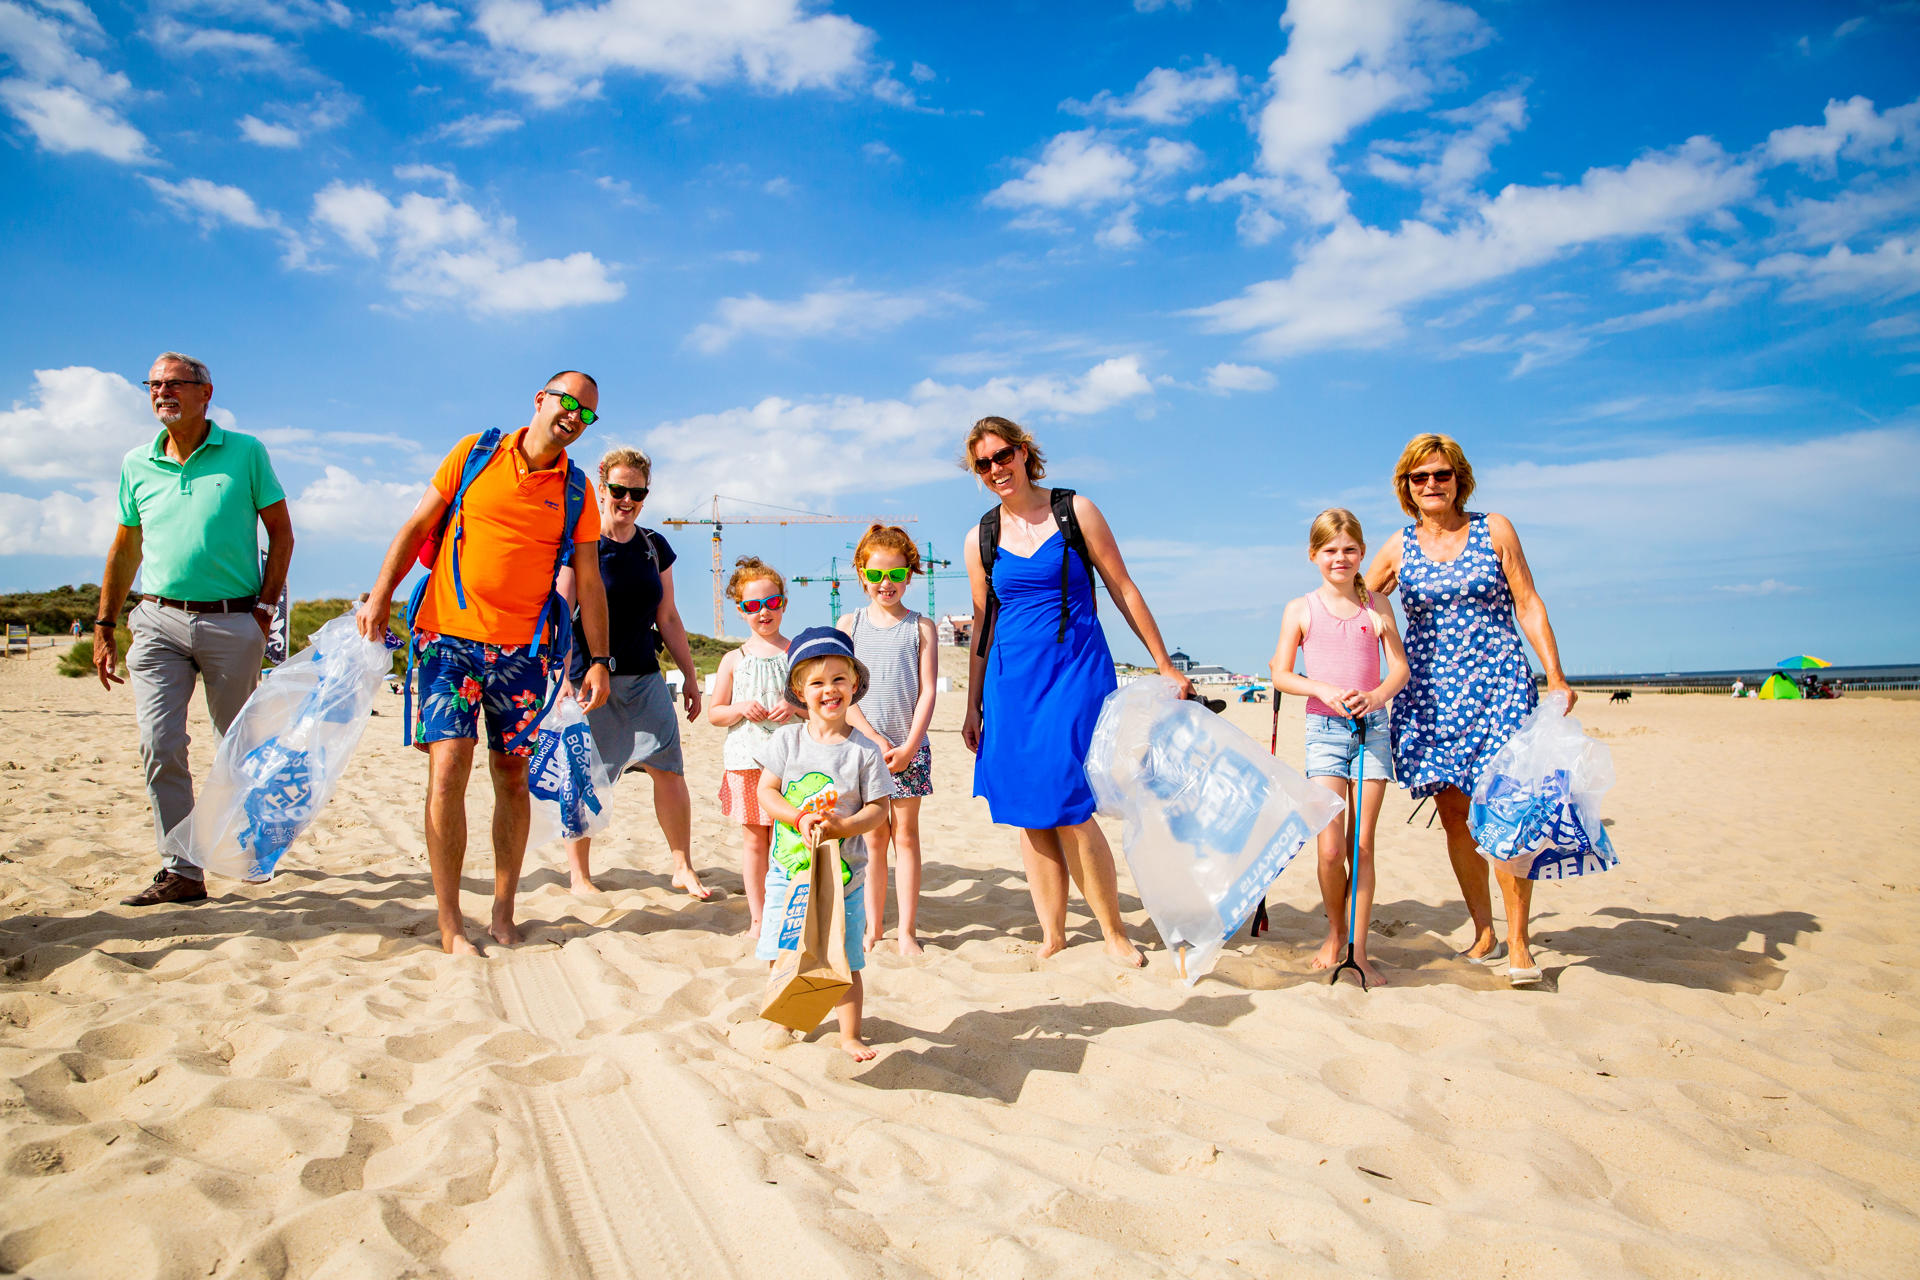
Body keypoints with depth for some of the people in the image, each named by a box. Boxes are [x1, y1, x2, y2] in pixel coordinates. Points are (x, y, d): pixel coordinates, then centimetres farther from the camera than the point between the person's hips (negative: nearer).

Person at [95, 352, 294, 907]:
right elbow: (125, 550, 18)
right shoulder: (136, 464, 11)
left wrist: (266, 606, -2)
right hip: (158, 620, 3)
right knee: (160, 745, -7)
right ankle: (181, 871, -1)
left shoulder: (245, 453, 2)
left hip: (232, 621, -2)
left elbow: (281, 534, 6)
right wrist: (104, 626, 14)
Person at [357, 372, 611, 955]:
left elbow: (589, 581, 6)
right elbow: (416, 526, 8)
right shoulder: (475, 453, 4)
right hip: (449, 634, -2)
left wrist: (600, 659, 1)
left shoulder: (575, 490, 6)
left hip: (522, 649, 2)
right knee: (448, 766, -11)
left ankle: (503, 914, 18)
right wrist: (380, 594, -1)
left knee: (513, 777, 5)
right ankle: (449, 924, -2)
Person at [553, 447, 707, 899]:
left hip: (644, 676, 4)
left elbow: (667, 617, 16)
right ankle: (579, 874, 17)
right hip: (589, 675, -4)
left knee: (669, 769, -3)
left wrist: (690, 674, 16)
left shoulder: (654, 548, 11)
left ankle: (683, 867, 9)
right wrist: (563, 675, -17)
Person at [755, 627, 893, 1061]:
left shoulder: (864, 750, -6)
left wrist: (842, 825, -21)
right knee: (781, 955, 10)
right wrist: (800, 818, -18)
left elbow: (878, 807, -5)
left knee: (845, 961, 5)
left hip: (843, 871, -1)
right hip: (788, 869, 2)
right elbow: (765, 791, -3)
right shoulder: (787, 740, -2)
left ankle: (850, 1035, 22)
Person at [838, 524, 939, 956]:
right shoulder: (850, 624, 4)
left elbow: (927, 691, -2)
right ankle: (873, 926, 17)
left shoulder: (921, 627, 3)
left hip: (909, 748, 0)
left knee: (906, 835, 4)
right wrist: (876, 740, -11)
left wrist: (909, 746, -12)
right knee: (873, 837, 6)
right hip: (862, 744, 1)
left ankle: (907, 930, 11)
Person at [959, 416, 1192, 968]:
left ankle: (1114, 933, 5)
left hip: (1076, 668, -4)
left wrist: (1166, 666, 2)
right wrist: (973, 705, 15)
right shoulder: (980, 538, 9)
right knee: (1028, 812, 4)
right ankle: (1052, 933, 18)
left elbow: (1123, 590, 3)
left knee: (1068, 807, -13)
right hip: (1012, 676, 4)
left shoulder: (1075, 512, 0)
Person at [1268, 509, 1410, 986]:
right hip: (1324, 728, -1)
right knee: (1330, 849, -8)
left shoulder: (1376, 605, 8)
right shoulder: (1300, 610, 3)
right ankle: (1335, 932, 18)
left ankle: (1359, 951, 12)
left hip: (1372, 728, 1)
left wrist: (1376, 696, -14)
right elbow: (1280, 675, 0)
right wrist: (1324, 689, -17)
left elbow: (1400, 668, 6)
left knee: (1362, 847, 3)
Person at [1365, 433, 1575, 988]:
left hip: (1497, 683, -2)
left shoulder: (1494, 530, 3)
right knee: (1454, 814, 4)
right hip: (1430, 690, 2)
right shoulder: (1399, 548, 7)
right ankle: (1483, 933, 17)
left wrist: (1556, 676, -4)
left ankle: (1517, 941, 1)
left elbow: (1528, 605, 3)